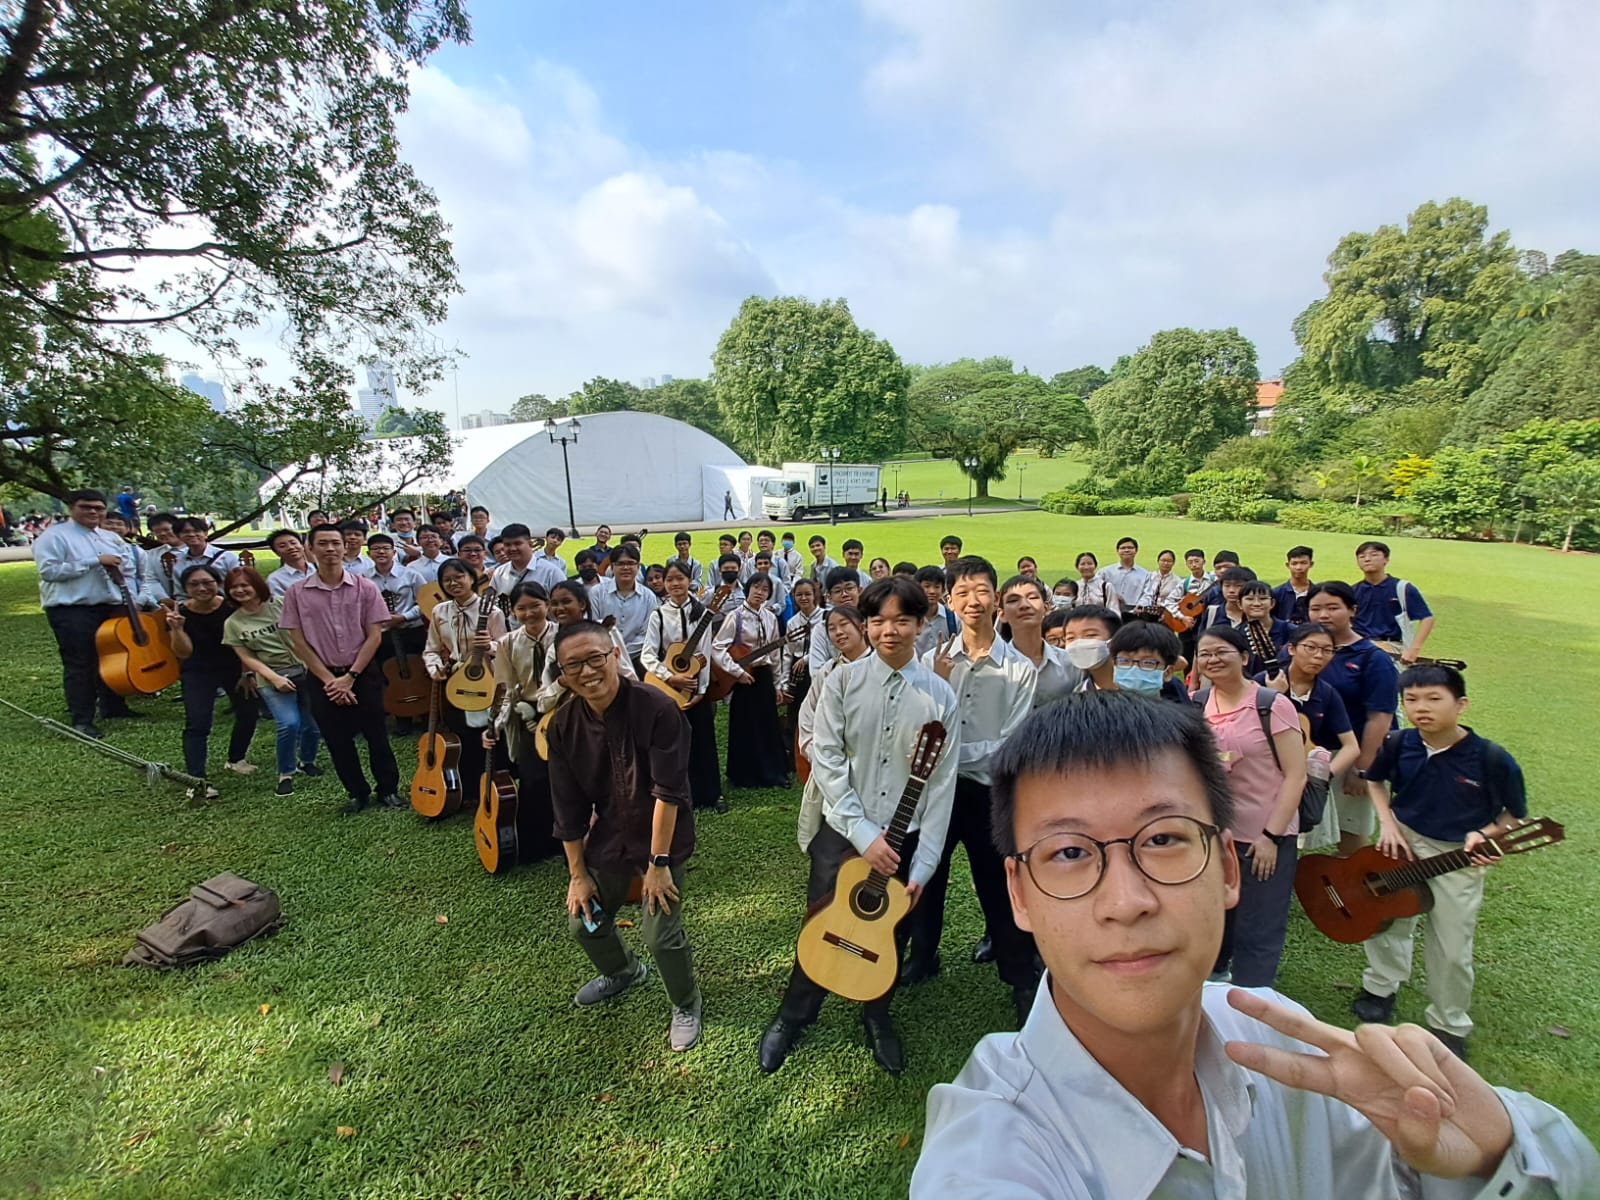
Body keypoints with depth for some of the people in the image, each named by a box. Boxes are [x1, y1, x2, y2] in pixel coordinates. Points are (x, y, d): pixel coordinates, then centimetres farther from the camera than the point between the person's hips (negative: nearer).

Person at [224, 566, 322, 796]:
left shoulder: (280, 605, 0)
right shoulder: (232, 623, 4)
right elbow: (247, 658, 3)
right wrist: (274, 677, -10)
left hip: (305, 670, 1)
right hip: (272, 678, -1)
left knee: (313, 724, 0)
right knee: (289, 723, -20)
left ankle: (306, 761, 32)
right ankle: (285, 774, 3)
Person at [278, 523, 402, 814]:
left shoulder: (365, 588, -4)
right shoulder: (297, 593, -1)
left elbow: (374, 636, -5)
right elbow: (299, 642, -1)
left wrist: (350, 677, -11)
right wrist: (329, 680, -7)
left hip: (363, 674, -1)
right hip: (322, 678, 1)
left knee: (377, 736, 5)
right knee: (338, 741, 10)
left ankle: (388, 790, 21)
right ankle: (358, 793, 26)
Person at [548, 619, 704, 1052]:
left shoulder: (656, 709, -26)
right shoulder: (564, 725, -10)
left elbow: (668, 792, -23)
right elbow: (568, 806, -2)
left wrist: (658, 863, -20)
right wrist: (577, 873, 3)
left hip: (661, 838, -5)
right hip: (608, 836, 5)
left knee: (660, 934, -7)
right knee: (584, 922, 15)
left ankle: (686, 1005, 26)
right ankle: (623, 972, 49)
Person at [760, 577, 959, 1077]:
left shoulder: (939, 695, -6)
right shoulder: (842, 680, -8)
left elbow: (942, 785, -5)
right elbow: (825, 759, -11)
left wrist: (922, 865, -6)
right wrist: (863, 833, -16)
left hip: (905, 838, 1)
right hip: (842, 831, -1)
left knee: (890, 934, 17)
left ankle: (877, 1015, 46)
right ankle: (794, 1015, 38)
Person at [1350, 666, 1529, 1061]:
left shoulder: (1491, 759, -19)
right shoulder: (1399, 744, -12)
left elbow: (1518, 815, -5)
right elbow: (1375, 780, 7)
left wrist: (1483, 836, -22)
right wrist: (1388, 824, -5)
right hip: (1402, 842, 3)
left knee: (1452, 950, 8)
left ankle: (1448, 1026, 31)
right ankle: (1381, 987, 42)